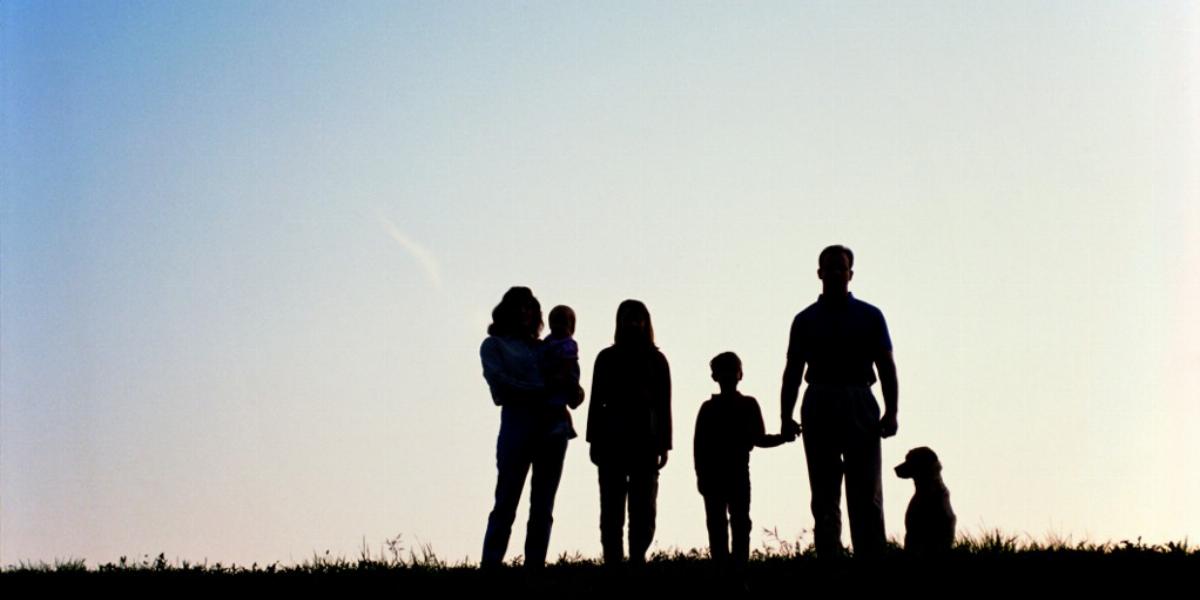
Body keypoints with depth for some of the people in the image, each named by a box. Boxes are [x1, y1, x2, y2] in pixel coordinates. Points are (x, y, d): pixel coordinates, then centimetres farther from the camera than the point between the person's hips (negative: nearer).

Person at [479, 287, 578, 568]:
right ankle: (490, 564, -12)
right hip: (518, 419, -4)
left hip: (553, 425, 4)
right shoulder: (494, 344, 11)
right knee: (506, 503, -10)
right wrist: (541, 391, -11)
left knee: (543, 507, 0)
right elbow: (498, 381, -5)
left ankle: (535, 565, 0)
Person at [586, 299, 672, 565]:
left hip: (646, 441, 0)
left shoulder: (656, 360, 9)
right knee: (611, 506, -4)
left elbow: (664, 405, 6)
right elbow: (596, 401, 8)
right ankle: (612, 561, -6)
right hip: (611, 439, 0)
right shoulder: (607, 358, 10)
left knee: (643, 508, -4)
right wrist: (594, 441, 0)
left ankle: (638, 559, -4)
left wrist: (664, 445, -1)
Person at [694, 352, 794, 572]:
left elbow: (758, 439, 4)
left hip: (738, 473, 0)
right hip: (713, 475, 0)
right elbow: (699, 445, 2)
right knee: (716, 526, 0)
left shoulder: (748, 405, 5)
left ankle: (739, 572, -5)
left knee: (740, 524, -4)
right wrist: (701, 475, -6)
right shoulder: (708, 408, 5)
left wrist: (784, 437, -11)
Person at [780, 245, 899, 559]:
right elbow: (793, 372, 10)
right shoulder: (805, 320, 12)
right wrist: (786, 416, -2)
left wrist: (891, 412, -8)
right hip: (819, 408, 1)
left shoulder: (870, 316, 9)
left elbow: (887, 368, 4)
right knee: (824, 501, 2)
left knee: (867, 498, -5)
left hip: (860, 407, -1)